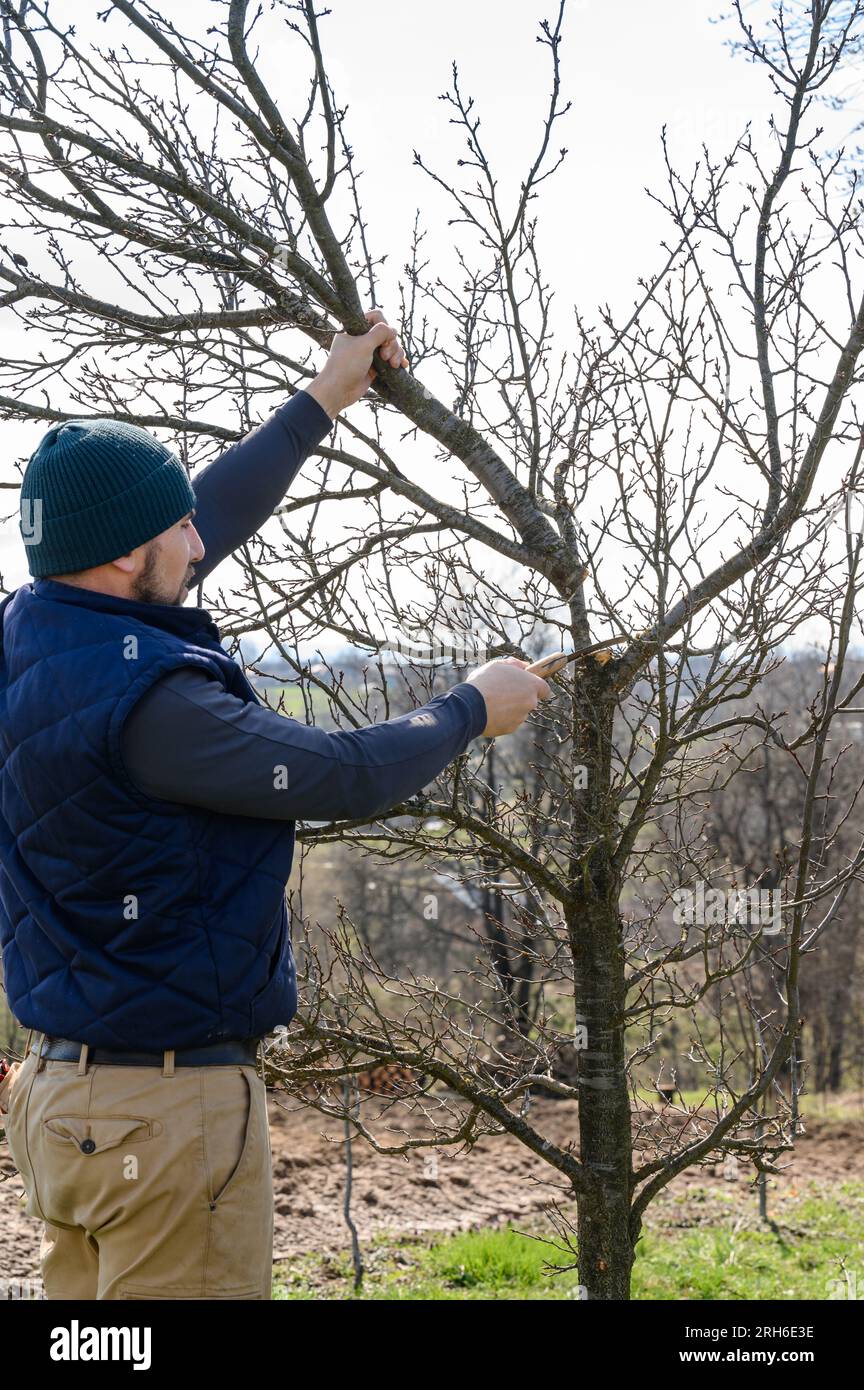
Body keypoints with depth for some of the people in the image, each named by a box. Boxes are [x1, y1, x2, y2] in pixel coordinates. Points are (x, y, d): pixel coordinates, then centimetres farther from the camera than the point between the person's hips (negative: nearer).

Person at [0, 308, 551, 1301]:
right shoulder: (139, 697, -25)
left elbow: (212, 517, 15)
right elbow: (346, 778, -18)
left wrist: (325, 399, 23)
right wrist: (473, 708, 1)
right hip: (168, 1107, -10)